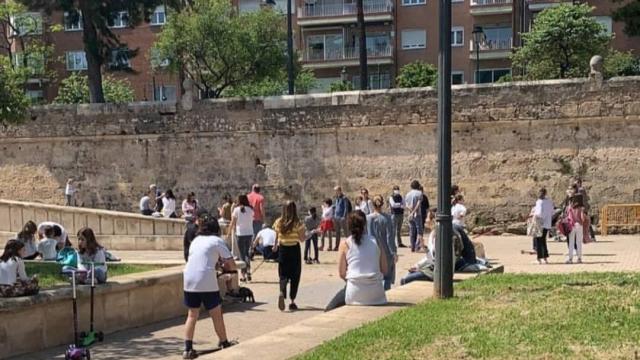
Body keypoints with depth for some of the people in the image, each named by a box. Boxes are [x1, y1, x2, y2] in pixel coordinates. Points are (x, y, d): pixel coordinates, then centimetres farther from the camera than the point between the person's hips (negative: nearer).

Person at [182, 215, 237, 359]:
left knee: (192, 315, 12)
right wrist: (223, 267, 20)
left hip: (189, 279, 5)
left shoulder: (196, 240, 19)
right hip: (207, 281, -5)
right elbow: (232, 265, 1)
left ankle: (188, 349, 5)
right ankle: (224, 343, 24)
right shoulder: (217, 241, 3)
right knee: (216, 314, 11)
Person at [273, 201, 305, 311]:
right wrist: (303, 230, 8)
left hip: (282, 249, 2)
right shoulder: (297, 223, -10)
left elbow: (276, 237, 2)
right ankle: (292, 301, 10)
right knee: (294, 276, 9)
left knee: (283, 275, 8)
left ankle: (282, 293, -22)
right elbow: (302, 239, -8)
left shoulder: (278, 222, -3)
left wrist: (275, 246, 18)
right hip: (294, 249, -2)